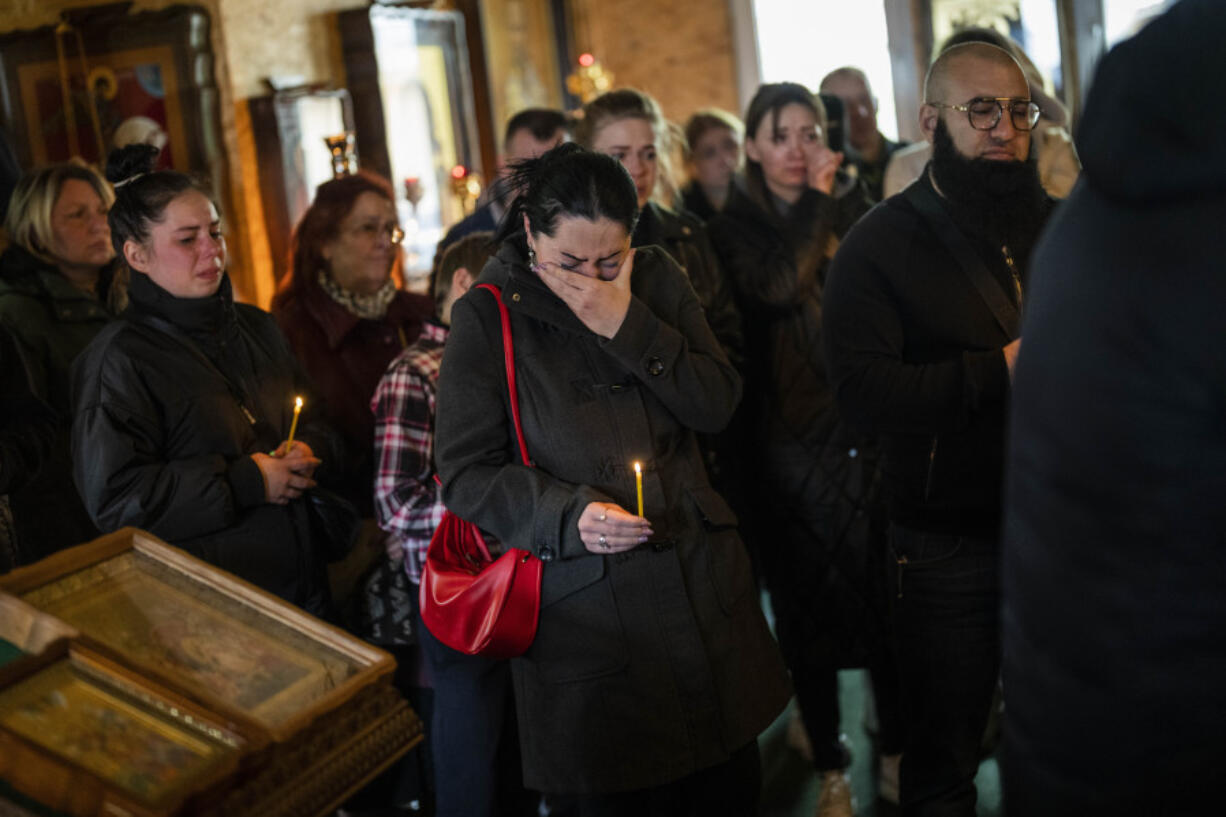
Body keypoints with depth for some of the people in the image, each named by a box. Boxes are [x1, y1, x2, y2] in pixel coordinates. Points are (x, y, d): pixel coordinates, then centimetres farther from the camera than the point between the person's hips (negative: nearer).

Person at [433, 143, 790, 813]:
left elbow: (718, 405, -3)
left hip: (699, 586, 4)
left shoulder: (656, 279, 5)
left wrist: (627, 326, -14)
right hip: (581, 602, -3)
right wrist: (569, 514, -23)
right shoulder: (487, 315, -6)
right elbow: (465, 473, -9)